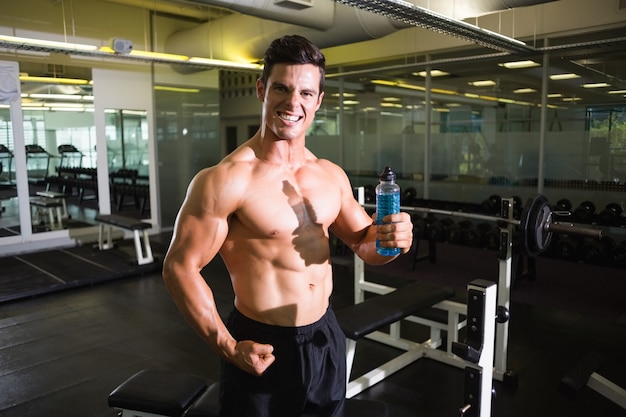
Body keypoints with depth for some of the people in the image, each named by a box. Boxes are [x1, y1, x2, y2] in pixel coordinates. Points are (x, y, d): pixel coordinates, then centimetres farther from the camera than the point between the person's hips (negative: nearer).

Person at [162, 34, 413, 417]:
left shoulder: (332, 175, 0)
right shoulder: (226, 179, -18)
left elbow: (364, 241, 11)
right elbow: (180, 267, -15)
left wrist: (392, 238, -12)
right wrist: (228, 348, -18)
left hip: (326, 338, 6)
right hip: (264, 347, -6)